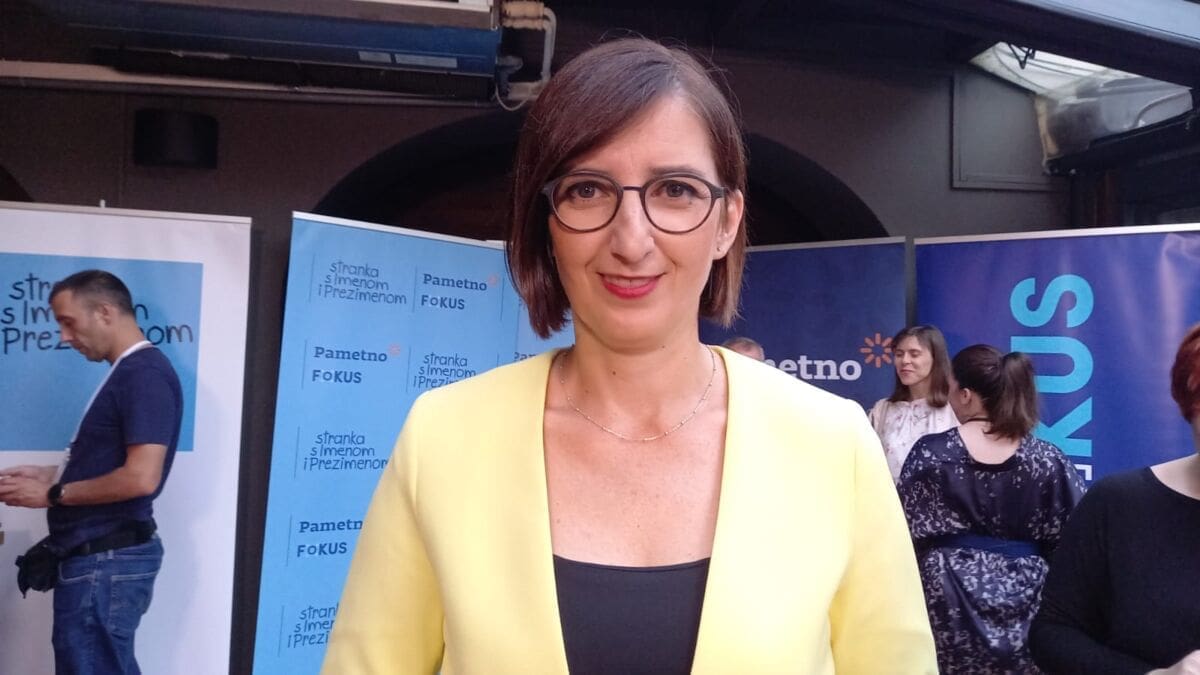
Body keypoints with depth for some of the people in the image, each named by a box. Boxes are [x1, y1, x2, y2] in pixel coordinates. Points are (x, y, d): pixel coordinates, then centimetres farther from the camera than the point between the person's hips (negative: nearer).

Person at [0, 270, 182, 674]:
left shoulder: (145, 375, -18)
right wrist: (50, 475, 9)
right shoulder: (128, 373, 14)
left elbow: (140, 478, -25)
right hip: (102, 556, 10)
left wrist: (52, 494, -14)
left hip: (107, 561, -10)